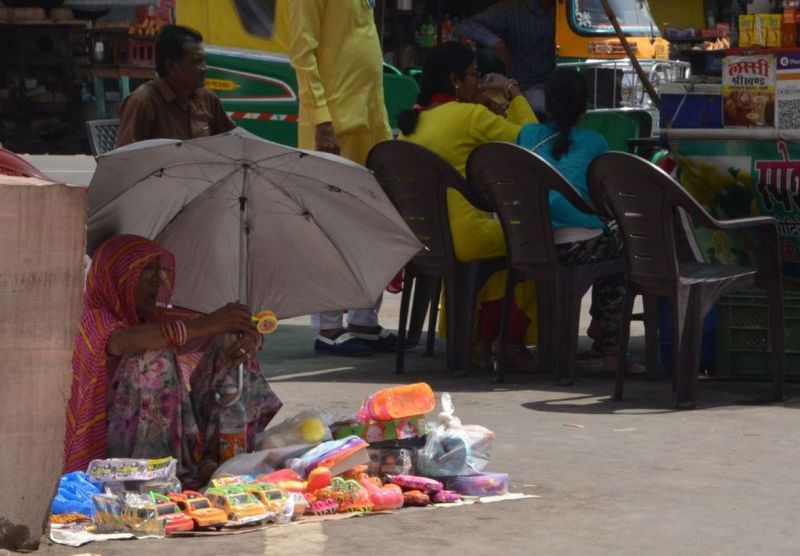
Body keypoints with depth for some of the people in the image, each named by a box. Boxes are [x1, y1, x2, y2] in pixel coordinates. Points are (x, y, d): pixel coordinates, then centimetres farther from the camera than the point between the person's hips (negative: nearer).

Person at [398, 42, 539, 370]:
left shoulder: (411, 121, 13)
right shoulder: (470, 114, -9)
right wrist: (513, 94, 7)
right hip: (463, 237, -8)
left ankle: (485, 340, 32)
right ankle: (513, 341, 17)